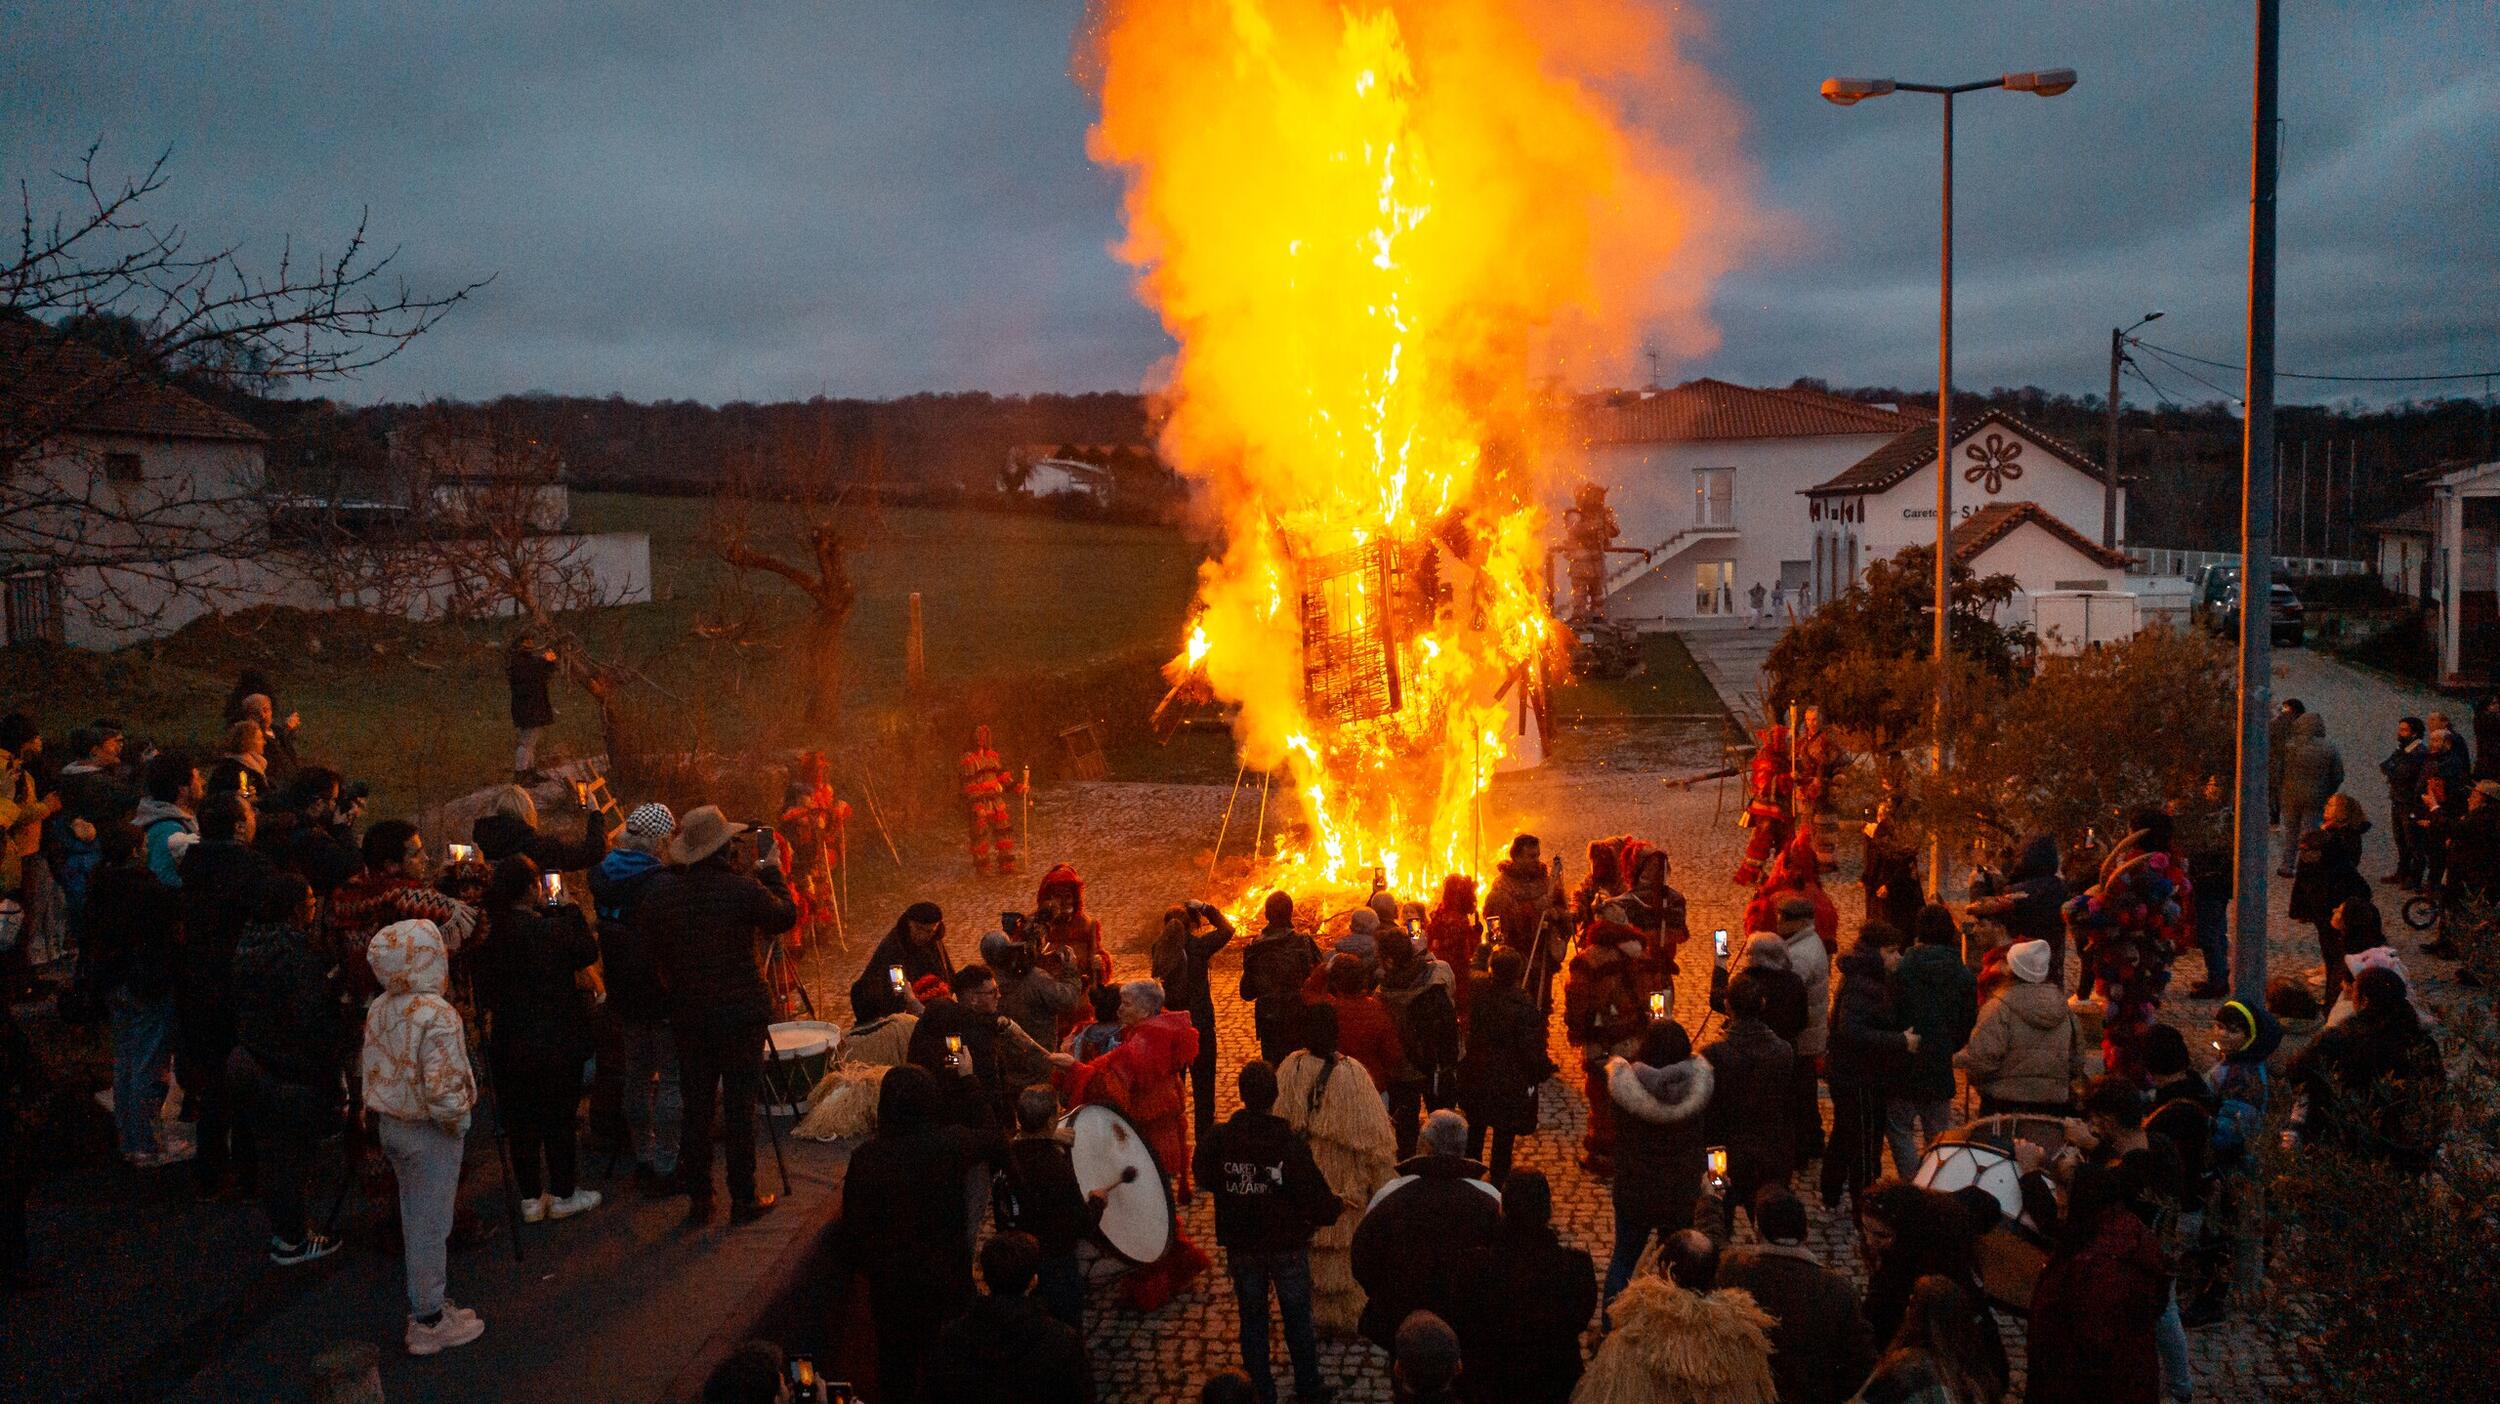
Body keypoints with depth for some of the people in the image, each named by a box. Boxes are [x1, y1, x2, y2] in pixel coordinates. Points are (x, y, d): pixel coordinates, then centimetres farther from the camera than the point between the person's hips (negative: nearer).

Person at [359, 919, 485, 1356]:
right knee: (431, 1224, 2)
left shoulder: (379, 1009, 1)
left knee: (414, 1218, 19)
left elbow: (368, 1065, 8)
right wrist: (459, 1120, -11)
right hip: (429, 1132, -8)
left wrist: (378, 1105, 15)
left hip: (391, 1123, 8)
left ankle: (424, 1303, 32)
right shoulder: (437, 1016, -24)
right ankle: (429, 1322, 12)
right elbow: (443, 1088, -27)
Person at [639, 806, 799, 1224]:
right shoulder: (743, 888, -17)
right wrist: (772, 871, 11)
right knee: (740, 1107, 6)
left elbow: (646, 935, 6)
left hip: (687, 1014, 4)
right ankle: (743, 1200, 14)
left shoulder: (663, 889, -6)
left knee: (696, 1107, 13)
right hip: (740, 1013, -4)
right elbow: (785, 916, -1)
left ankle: (698, 1200, 20)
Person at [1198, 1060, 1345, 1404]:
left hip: (1240, 1246, 2)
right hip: (1287, 1246, -2)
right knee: (1298, 1319, 17)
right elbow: (1318, 1201, -20)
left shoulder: (1217, 1140, -15)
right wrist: (1338, 1207, 1)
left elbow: (1205, 1179, 5)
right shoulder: (1290, 1144, -25)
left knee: (1252, 1320, 17)